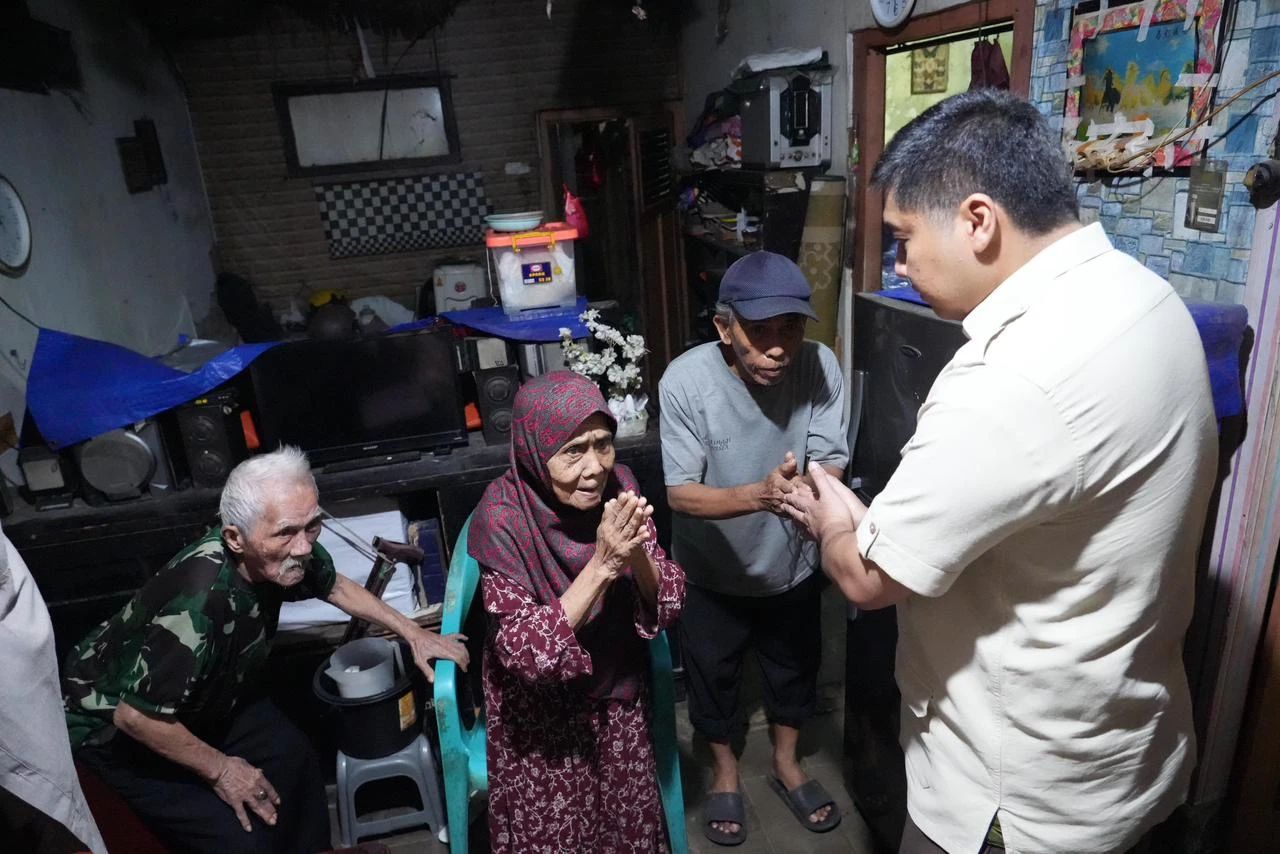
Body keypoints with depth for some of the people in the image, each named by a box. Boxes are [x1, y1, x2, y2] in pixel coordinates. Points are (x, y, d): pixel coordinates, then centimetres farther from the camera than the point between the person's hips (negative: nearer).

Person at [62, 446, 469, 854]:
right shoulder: (199, 604, -41)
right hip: (114, 726, -7)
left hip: (201, 696, 7)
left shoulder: (285, 552, -20)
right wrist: (220, 770, -17)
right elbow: (136, 715, -31)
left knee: (294, 758, 6)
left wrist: (412, 632, 1)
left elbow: (337, 586, 2)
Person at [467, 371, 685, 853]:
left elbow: (668, 606, -13)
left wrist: (636, 555, -33)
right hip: (539, 710, -3)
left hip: (618, 694, 4)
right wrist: (602, 565, -38)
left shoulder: (618, 486, -16)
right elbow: (526, 654, -29)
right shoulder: (502, 516, -26)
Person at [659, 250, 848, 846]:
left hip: (791, 563, 2)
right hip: (712, 572, -2)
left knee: (795, 669, 22)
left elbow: (831, 466, -19)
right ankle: (725, 773, 47)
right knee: (712, 675, 18)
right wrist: (758, 494, -45)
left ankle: (786, 765, 51)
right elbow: (681, 494, -27)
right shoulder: (685, 381, -27)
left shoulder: (820, 367, -21)